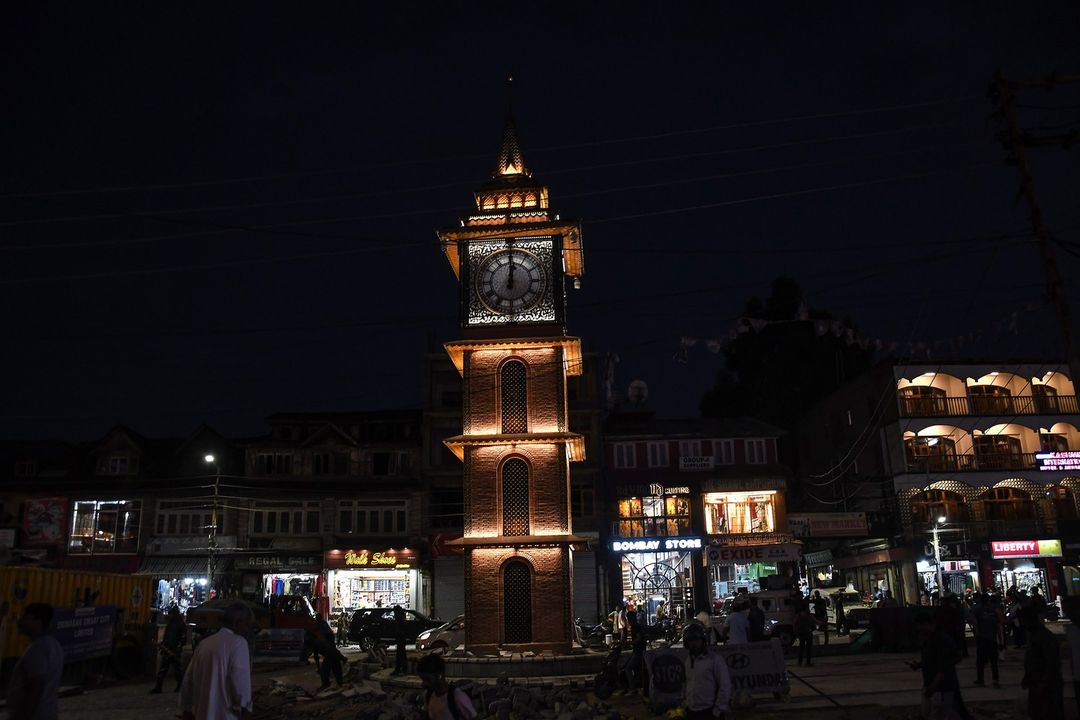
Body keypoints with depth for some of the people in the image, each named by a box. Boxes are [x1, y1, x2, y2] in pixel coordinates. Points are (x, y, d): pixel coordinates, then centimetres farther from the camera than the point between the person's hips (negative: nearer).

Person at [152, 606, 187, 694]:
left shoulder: (181, 625, -8)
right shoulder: (169, 624, 14)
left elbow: (183, 638, -13)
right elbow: (165, 637, 22)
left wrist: (177, 649, -20)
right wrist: (162, 645, 7)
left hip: (175, 651, -7)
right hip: (166, 650, 7)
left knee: (177, 669, 4)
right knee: (162, 669, 2)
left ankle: (180, 687, 15)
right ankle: (158, 688, 4)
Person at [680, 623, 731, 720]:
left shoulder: (715, 659, -11)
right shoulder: (687, 660, 8)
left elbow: (725, 686, -11)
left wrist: (718, 710, -11)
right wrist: (685, 702, 11)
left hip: (709, 712, -6)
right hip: (691, 712, 6)